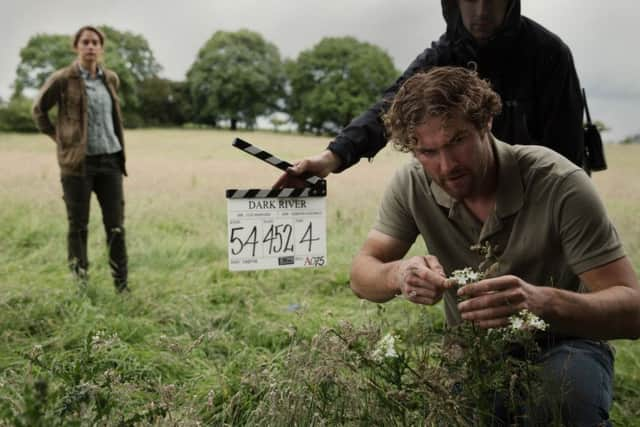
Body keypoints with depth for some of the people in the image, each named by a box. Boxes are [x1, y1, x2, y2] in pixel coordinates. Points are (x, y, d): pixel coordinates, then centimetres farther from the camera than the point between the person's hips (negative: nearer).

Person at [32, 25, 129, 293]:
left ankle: (122, 286, 10)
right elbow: (39, 110, 8)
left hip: (110, 160, 4)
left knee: (116, 225, 3)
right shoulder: (62, 79, -4)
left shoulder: (111, 79, 8)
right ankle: (80, 286, 14)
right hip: (78, 161, -4)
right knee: (78, 226, 4)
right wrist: (59, 138, 2)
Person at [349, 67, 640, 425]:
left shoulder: (559, 184, -23)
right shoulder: (412, 184, -12)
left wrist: (541, 301, -47)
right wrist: (398, 275, -35)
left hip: (559, 346, -4)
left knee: (572, 397, -35)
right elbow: (362, 276, -9)